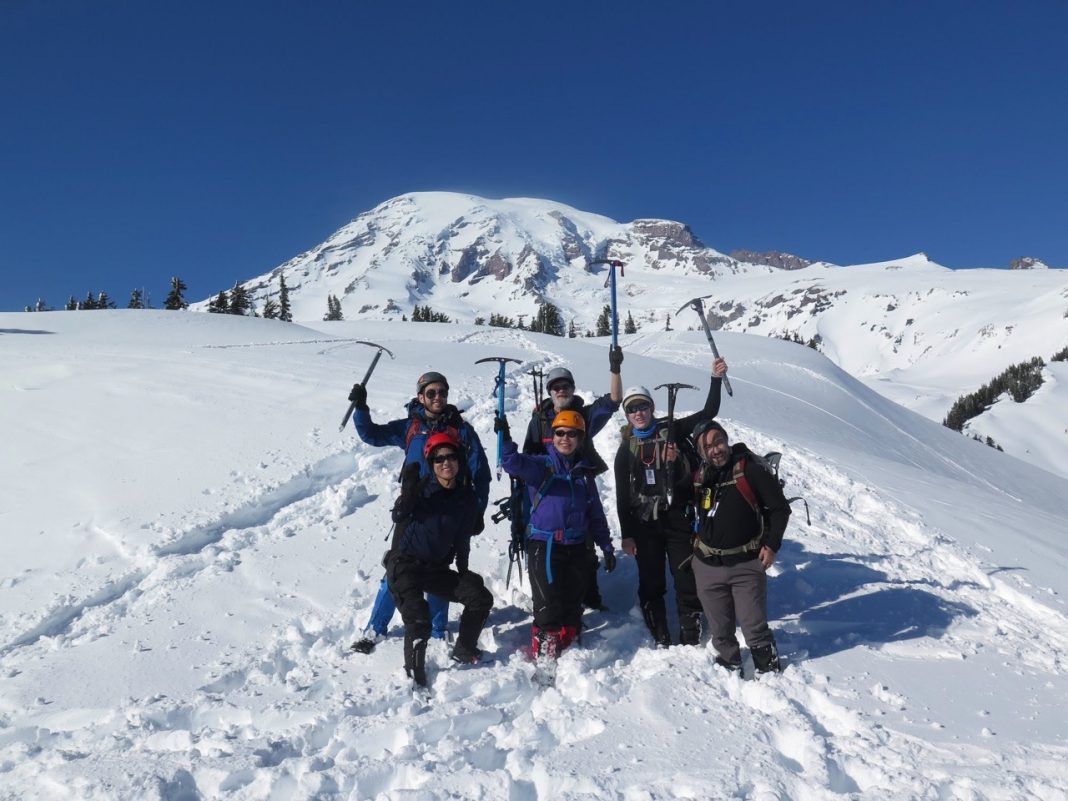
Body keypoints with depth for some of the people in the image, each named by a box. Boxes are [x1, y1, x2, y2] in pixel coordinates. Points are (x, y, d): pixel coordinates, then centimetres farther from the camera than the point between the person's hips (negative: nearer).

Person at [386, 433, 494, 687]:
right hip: (405, 564, -5)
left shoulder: (467, 497, 3)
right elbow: (398, 516, -25)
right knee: (419, 622, -21)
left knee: (481, 597, -1)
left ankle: (464, 650, 20)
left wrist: (462, 567, 11)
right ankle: (414, 671, 4)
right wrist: (408, 489, -38)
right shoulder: (421, 487, -10)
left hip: (437, 569, 5)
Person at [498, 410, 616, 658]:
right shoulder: (541, 465, -2)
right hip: (544, 545, -5)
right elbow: (515, 463, -24)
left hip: (576, 546, 5)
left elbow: (596, 514, 18)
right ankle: (544, 656, 5)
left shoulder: (585, 472, 13)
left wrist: (606, 547, 16)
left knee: (573, 602, 12)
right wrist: (505, 439, -40)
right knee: (549, 605, -8)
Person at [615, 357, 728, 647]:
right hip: (644, 525, 1)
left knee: (687, 582, 1)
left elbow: (708, 413, 1)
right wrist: (626, 534, 1)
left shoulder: (672, 431, 3)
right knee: (651, 585, 6)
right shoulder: (626, 449, 4)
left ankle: (690, 640, 12)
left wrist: (716, 379, -9)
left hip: (678, 519, -1)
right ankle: (661, 641, 19)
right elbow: (622, 496, 4)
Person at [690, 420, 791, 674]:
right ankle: (729, 665, 34)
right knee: (720, 630, 15)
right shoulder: (699, 476, 5)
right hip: (708, 567, 4)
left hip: (747, 564, -4)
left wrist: (772, 545, -10)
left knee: (755, 628, 0)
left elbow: (780, 507, -4)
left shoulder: (750, 470, -9)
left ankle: (769, 670, 19)